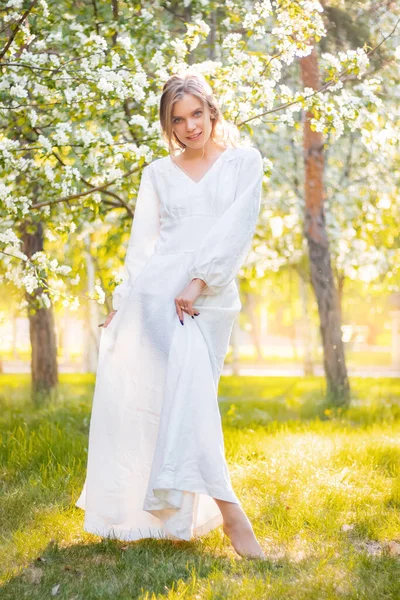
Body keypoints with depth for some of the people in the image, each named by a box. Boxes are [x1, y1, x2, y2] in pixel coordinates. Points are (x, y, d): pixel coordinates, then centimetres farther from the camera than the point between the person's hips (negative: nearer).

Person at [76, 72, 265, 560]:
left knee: (187, 394, -4)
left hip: (212, 298, 0)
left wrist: (198, 284, -13)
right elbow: (142, 241, 12)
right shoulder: (158, 173, 14)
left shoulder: (243, 162, 8)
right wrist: (121, 304, 5)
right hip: (157, 288, 0)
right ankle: (228, 509, -21)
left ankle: (177, 514, 10)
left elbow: (237, 230, -3)